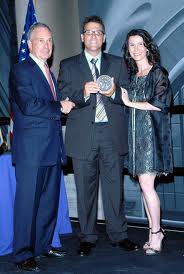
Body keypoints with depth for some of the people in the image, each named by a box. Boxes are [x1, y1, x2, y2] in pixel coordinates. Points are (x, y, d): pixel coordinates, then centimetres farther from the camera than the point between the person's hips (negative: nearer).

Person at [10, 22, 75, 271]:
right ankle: (23, 255, 8)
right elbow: (29, 105, -19)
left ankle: (43, 245, 27)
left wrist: (65, 106, 6)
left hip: (52, 148, 8)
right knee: (27, 202, -2)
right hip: (31, 149, -8)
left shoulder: (48, 72, 20)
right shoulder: (21, 70, -6)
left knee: (50, 201, 14)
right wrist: (60, 108, -10)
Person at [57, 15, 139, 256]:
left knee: (114, 186, 4)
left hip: (113, 134, 1)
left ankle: (118, 234, 17)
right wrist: (83, 93, -19)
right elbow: (63, 100, 0)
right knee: (85, 188, 5)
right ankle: (88, 237, 16)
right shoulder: (68, 65, 9)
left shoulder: (117, 64, 14)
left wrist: (114, 93, -12)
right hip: (83, 135, -1)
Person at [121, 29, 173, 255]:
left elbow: (160, 103, -12)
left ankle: (156, 232, 3)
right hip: (135, 133, 6)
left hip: (152, 133, -6)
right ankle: (154, 231, 15)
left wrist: (131, 103, -9)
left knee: (146, 184, -11)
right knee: (144, 184, 6)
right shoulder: (131, 76, 16)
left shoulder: (158, 72, -3)